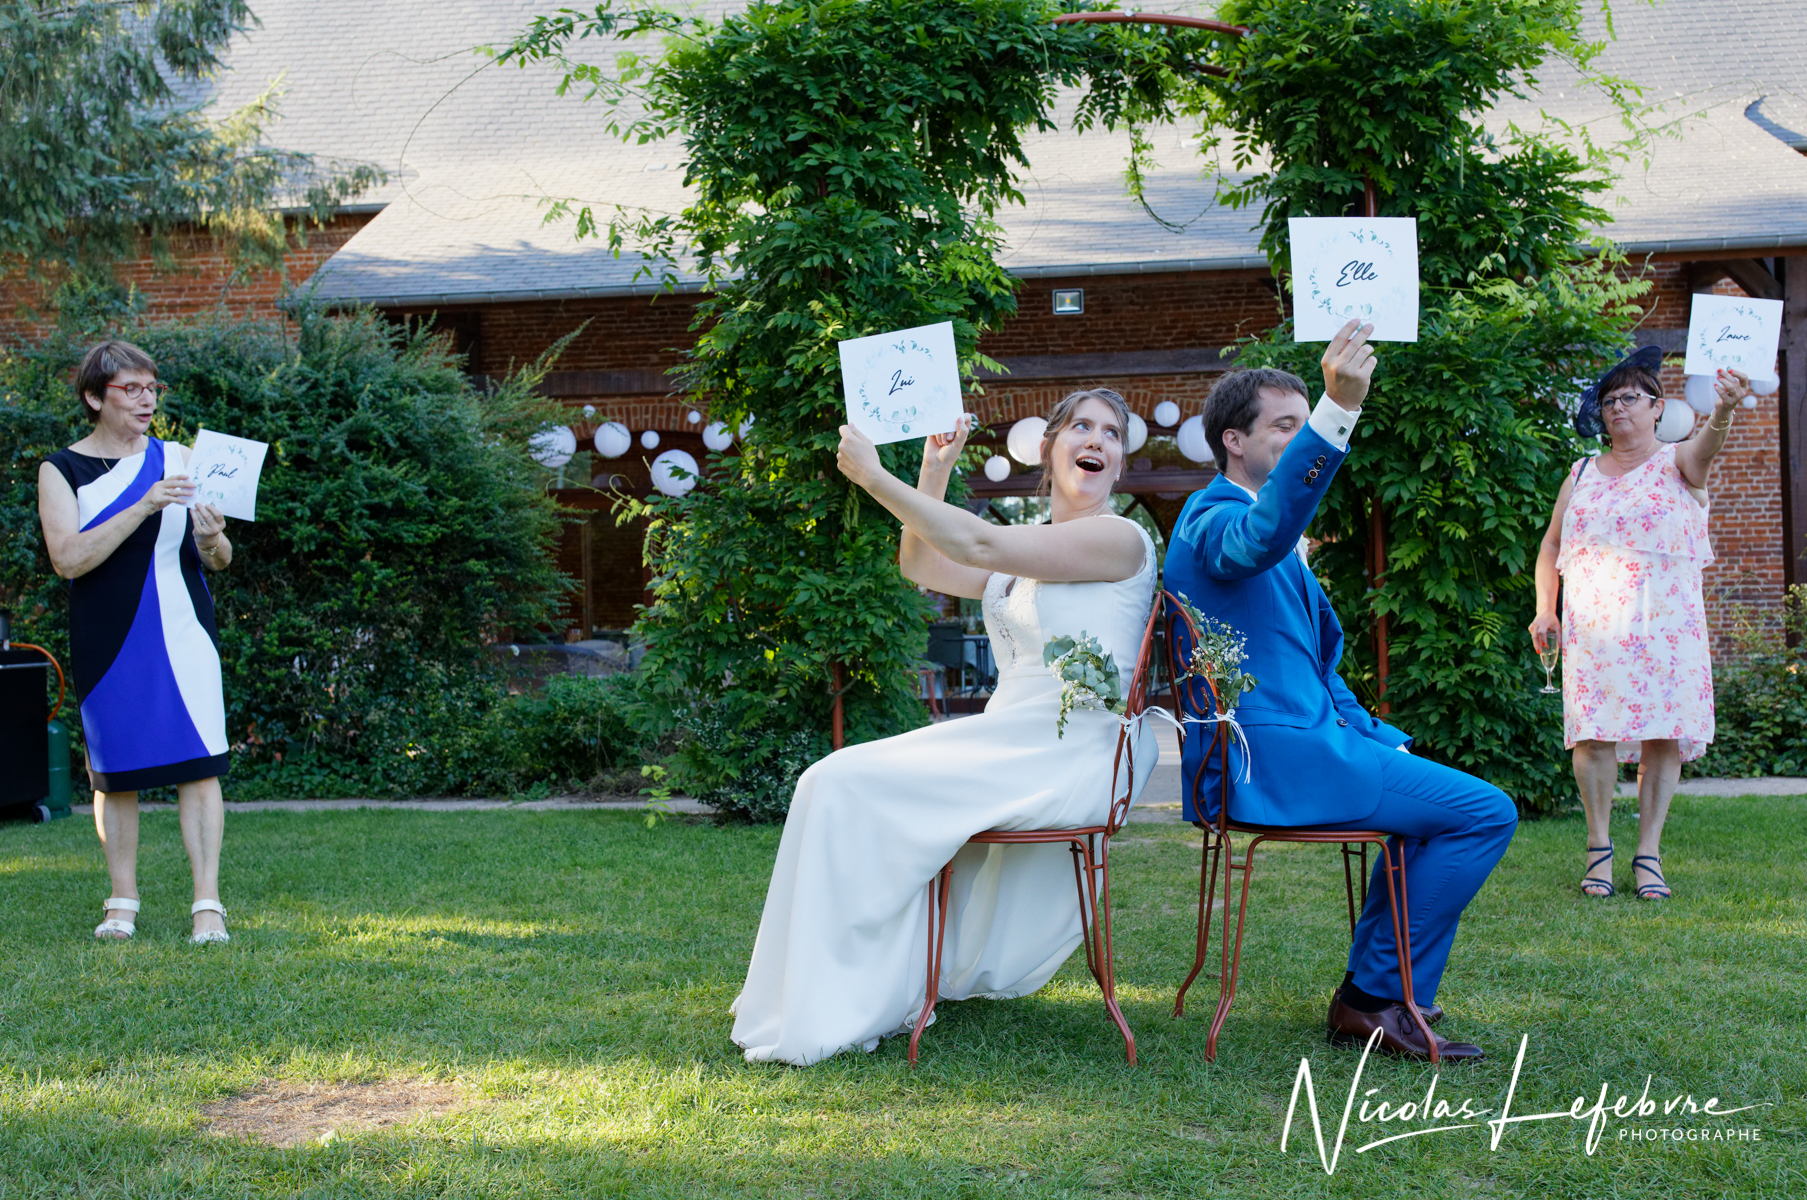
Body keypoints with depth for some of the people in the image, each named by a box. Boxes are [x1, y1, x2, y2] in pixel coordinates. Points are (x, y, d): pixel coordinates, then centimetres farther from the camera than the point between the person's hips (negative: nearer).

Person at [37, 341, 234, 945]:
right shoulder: (61, 471, 2)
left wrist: (212, 541, -16)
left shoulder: (177, 459, 7)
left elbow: (220, 559, 9)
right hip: (108, 644, 0)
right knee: (113, 771, 7)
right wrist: (142, 508, -22)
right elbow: (68, 559, -13)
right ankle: (122, 903, 21)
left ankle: (208, 906, -4)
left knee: (197, 765, -7)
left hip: (182, 634, 1)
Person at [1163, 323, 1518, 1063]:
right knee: (1484, 812, -12)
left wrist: (1382, 740, 12)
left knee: (1435, 791, 26)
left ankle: (1367, 990, 22)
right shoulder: (1214, 519, -12)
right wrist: (1338, 408, -48)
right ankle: (1384, 1000, -5)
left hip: (1297, 741, 11)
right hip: (1270, 758, -11)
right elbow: (1262, 534, -38)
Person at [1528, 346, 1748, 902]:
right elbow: (1551, 545, 20)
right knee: (1594, 734, -7)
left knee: (1664, 736, -4)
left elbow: (1702, 450, -20)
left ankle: (1648, 853, 4)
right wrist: (1545, 608, 5)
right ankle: (1599, 846, 6)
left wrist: (1721, 413, -43)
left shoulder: (1676, 463, 5)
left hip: (1666, 624, -2)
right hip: (1593, 625, 2)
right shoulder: (1582, 473, 15)